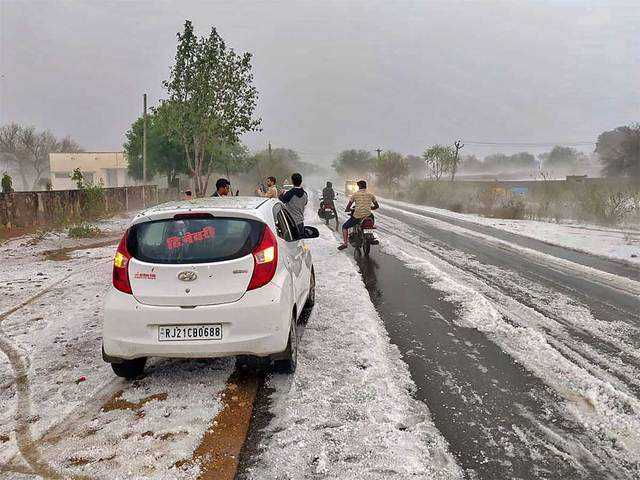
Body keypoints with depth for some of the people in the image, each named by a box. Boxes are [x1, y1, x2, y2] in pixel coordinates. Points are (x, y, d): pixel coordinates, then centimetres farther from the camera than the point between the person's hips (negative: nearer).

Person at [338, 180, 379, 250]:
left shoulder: (355, 194, 1)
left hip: (357, 217, -3)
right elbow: (377, 206, 13)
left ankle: (345, 243, -2)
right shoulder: (370, 194, 8)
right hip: (368, 216, 3)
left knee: (345, 227, 15)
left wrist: (347, 209, 21)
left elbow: (348, 207, -1)